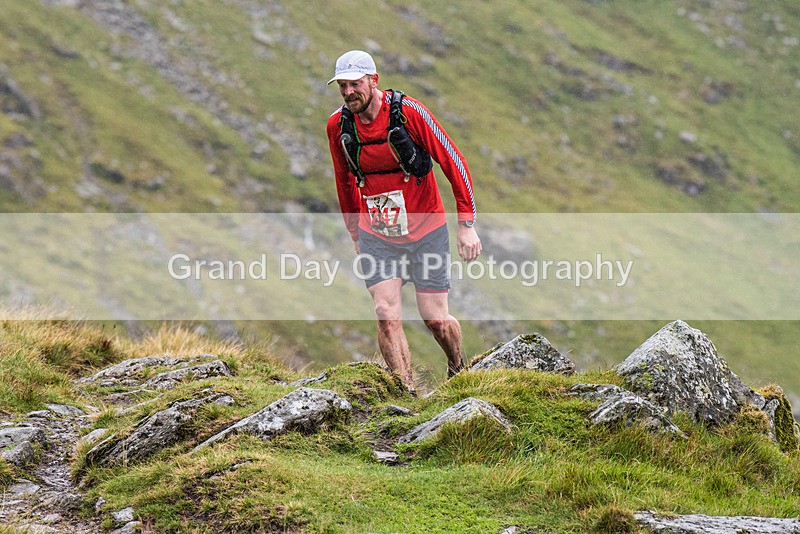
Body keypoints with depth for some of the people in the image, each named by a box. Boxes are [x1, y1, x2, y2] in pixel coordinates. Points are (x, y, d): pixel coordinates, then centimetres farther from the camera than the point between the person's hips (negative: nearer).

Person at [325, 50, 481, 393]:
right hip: (376, 235, 3)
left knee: (436, 319, 2)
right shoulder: (338, 126, -4)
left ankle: (459, 370, 32)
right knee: (386, 315, -12)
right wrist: (354, 233, 19)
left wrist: (467, 225, -13)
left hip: (425, 230, -3)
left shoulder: (408, 111, -17)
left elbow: (453, 162, -11)